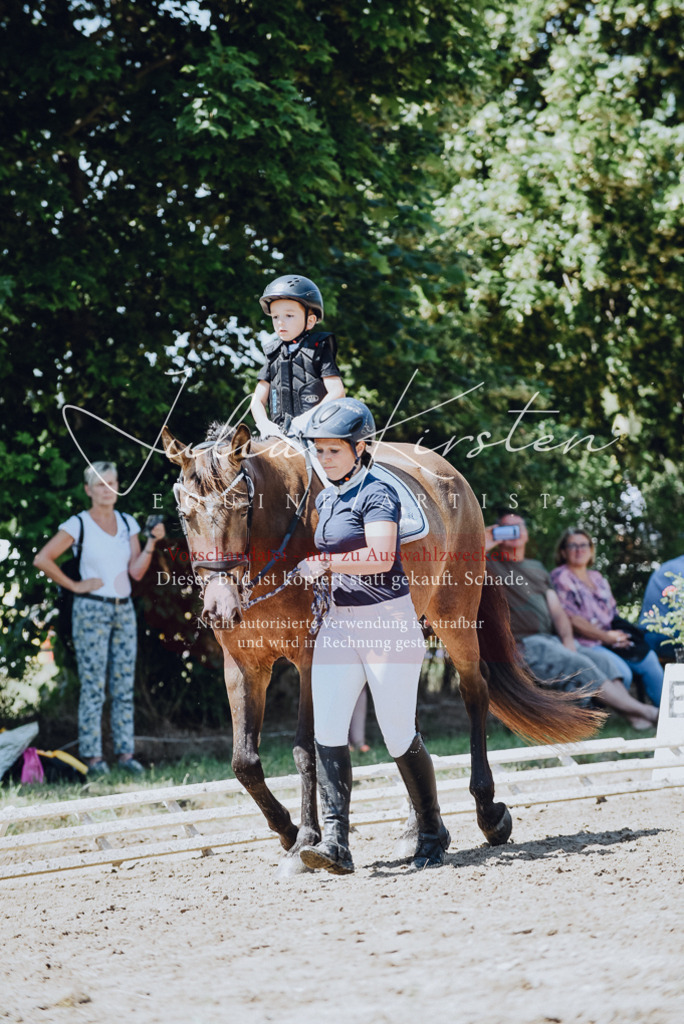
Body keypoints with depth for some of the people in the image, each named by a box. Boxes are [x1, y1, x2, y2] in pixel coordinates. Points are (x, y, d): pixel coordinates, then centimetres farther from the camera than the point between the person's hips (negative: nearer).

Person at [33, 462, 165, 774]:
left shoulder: (127, 523, 9)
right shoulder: (78, 525, -6)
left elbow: (136, 571, 4)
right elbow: (42, 559, -11)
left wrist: (152, 541, -8)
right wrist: (74, 585, -8)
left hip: (124, 609, 5)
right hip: (91, 610, -5)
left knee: (124, 685, 5)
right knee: (93, 685, -4)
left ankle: (125, 752, 9)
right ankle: (92, 755, 0)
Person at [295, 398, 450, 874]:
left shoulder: (376, 494, -12)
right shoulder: (326, 499, 13)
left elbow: (381, 556, -27)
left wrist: (324, 563, -29)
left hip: (388, 622, -7)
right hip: (339, 624, 7)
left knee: (399, 736, 1)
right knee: (328, 733, -8)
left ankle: (433, 834, 20)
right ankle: (336, 843, -12)